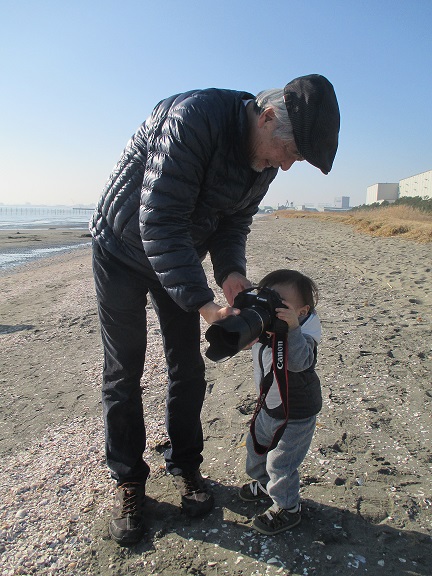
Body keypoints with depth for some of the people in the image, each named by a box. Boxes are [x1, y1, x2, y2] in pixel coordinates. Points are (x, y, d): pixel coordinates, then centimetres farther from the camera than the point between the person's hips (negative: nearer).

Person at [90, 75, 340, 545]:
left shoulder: (265, 158, -8)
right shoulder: (194, 118, -32)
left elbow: (234, 222, 1)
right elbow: (159, 222, -37)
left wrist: (230, 271, -19)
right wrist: (204, 304, -40)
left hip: (177, 254, 6)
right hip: (121, 247, -5)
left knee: (187, 365, 6)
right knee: (123, 369, -1)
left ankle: (185, 465, 25)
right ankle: (128, 480, 17)